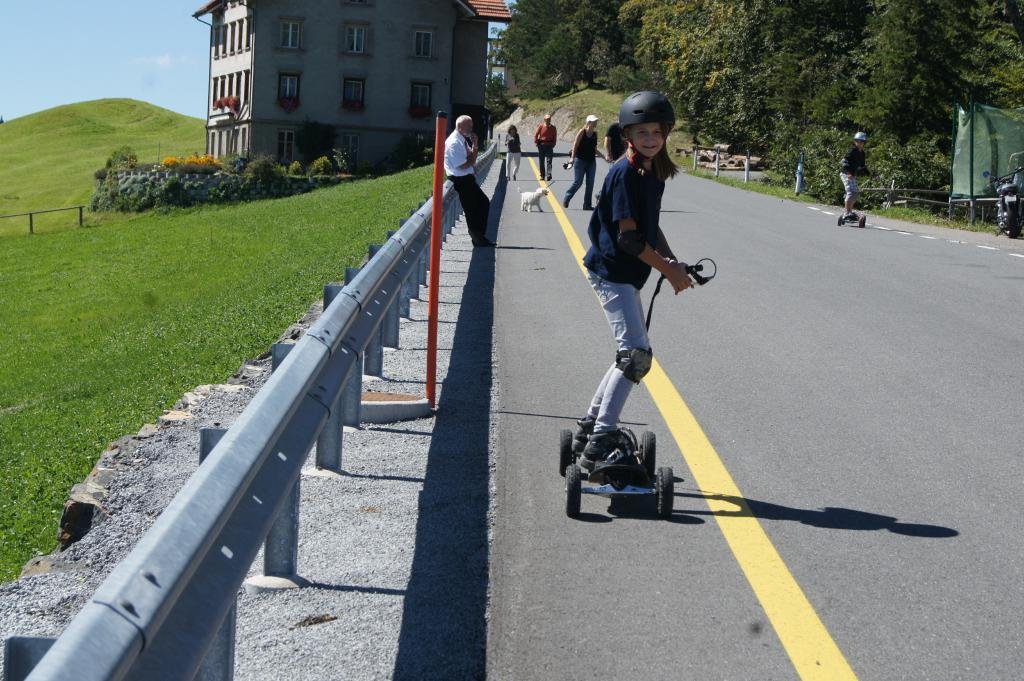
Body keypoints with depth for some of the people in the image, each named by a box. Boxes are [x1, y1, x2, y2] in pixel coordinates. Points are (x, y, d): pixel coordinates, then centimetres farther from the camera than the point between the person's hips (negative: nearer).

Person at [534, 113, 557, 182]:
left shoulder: (553, 128, 1)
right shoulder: (541, 126, -3)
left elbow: (555, 137, 7)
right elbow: (536, 135, 3)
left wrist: (553, 144, 0)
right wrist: (536, 142, -1)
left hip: (549, 146, -1)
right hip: (541, 145, 1)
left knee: (549, 161, -10)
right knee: (541, 161, 6)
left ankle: (548, 175, -17)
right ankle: (542, 175, 15)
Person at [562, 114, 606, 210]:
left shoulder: (595, 134, 9)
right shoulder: (582, 132, -7)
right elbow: (575, 145, -9)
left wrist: (603, 156, 11)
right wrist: (572, 157, -20)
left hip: (591, 161, 6)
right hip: (580, 160, -6)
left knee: (590, 184, 3)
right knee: (577, 182, -6)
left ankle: (587, 205, 9)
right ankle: (566, 199, 12)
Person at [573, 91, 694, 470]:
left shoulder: (655, 171, 10)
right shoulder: (625, 173, -17)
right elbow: (628, 236, -20)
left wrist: (671, 261, 5)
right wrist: (669, 270, -14)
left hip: (626, 274, 10)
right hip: (611, 271, -10)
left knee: (631, 353, 16)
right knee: (637, 354, -16)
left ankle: (590, 426, 26)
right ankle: (599, 442, -15)